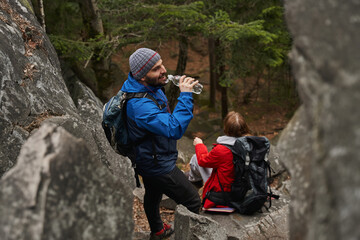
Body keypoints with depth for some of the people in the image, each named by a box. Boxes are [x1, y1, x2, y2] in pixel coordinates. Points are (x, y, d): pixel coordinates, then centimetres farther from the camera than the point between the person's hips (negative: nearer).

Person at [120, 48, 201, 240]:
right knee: (192, 202, 0)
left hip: (150, 157, 10)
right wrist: (185, 96, -40)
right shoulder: (140, 105, -39)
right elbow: (174, 128, -45)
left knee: (153, 194, 31)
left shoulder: (142, 85, -7)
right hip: (158, 165, -10)